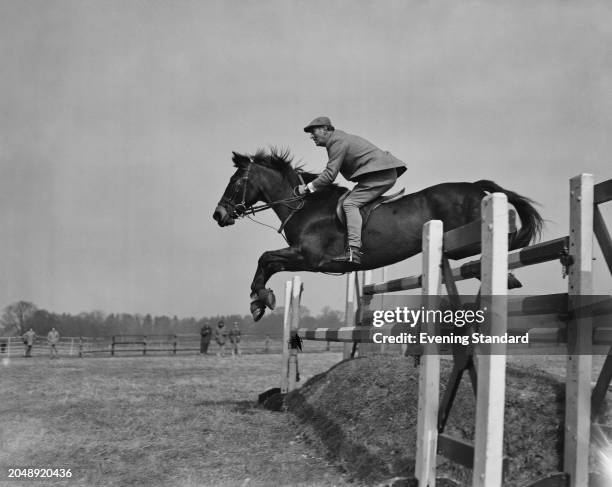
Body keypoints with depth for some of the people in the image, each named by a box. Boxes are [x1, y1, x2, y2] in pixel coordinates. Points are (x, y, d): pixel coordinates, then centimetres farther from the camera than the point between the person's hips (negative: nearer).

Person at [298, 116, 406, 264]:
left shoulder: (338, 142, -11)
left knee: (350, 203, -18)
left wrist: (308, 188, -8)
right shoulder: (338, 139, 22)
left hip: (379, 173, -11)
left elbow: (330, 174, -15)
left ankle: (354, 251, -31)